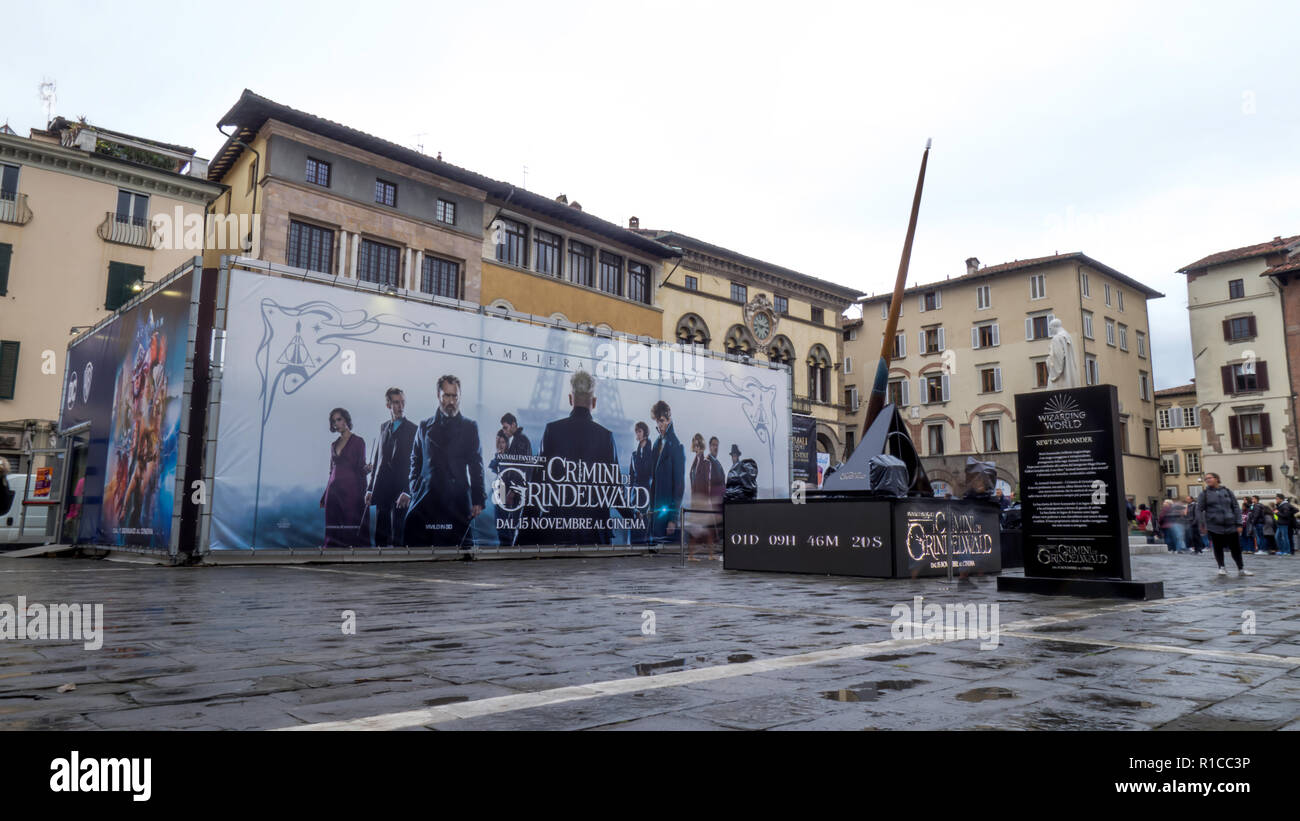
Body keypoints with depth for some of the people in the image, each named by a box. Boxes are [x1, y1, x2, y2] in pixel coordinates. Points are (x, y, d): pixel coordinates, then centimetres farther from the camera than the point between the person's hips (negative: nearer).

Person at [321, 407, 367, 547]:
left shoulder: (358, 441, -2)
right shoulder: (334, 445, 16)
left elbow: (360, 469, -3)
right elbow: (332, 471, 19)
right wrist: (324, 497, 17)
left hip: (350, 490, -6)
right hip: (333, 490, 6)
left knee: (351, 530, -8)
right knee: (333, 533, 3)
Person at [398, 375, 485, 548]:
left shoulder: (470, 427, 9)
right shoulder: (425, 427, 15)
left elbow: (476, 465, 6)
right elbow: (415, 462, 17)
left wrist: (478, 500, -1)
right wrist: (412, 493, 6)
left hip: (457, 502, -1)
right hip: (425, 500, 2)